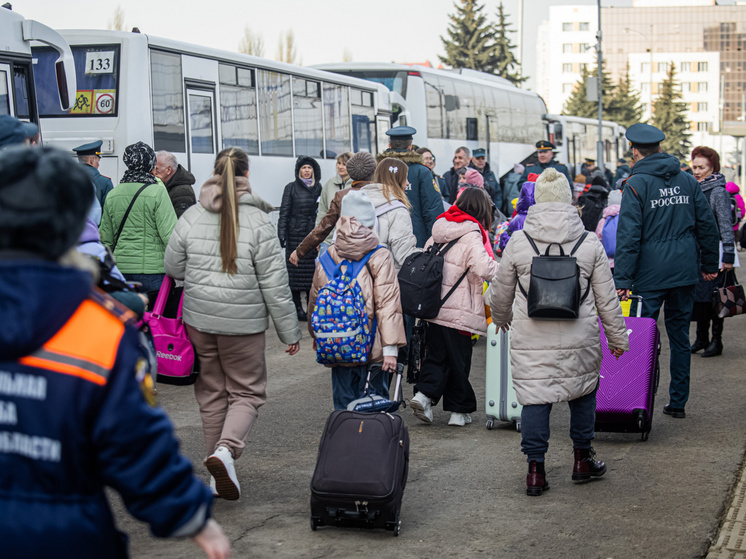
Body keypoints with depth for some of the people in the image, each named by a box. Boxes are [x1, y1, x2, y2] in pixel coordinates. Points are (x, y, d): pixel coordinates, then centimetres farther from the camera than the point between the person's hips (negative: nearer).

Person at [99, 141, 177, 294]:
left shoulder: (112, 195, 8)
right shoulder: (157, 192, -9)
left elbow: (105, 238, 13)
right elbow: (169, 233, -13)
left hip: (121, 268, 5)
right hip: (152, 268, -5)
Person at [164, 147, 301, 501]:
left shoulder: (191, 217, -2)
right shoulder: (257, 222, -11)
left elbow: (173, 267, 7)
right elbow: (275, 284, -9)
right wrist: (289, 332, -1)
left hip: (199, 321, 3)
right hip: (244, 325, -3)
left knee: (211, 393, 15)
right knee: (247, 392, 10)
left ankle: (218, 475, 21)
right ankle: (227, 449, -16)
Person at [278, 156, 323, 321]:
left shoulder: (318, 188, 12)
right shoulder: (291, 188, 3)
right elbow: (284, 213, 0)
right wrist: (282, 235, -7)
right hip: (295, 235, -3)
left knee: (313, 270, 2)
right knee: (296, 272, -3)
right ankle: (297, 307, 4)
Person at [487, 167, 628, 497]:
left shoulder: (518, 243, -3)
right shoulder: (590, 244, -2)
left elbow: (501, 291, 9)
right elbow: (607, 299, 4)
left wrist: (500, 317, 30)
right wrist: (618, 337, 15)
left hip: (531, 341, -1)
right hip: (579, 340, 1)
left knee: (534, 398, 5)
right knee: (583, 391, 20)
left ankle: (535, 470, 6)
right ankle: (582, 459, 29)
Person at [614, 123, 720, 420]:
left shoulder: (636, 184, -8)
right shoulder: (687, 180, 7)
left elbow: (628, 235, -14)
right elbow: (707, 224, 10)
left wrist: (622, 279, -14)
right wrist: (710, 265, 19)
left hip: (650, 274, -5)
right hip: (684, 272, 5)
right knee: (680, 336, 12)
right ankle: (678, 402, 18)